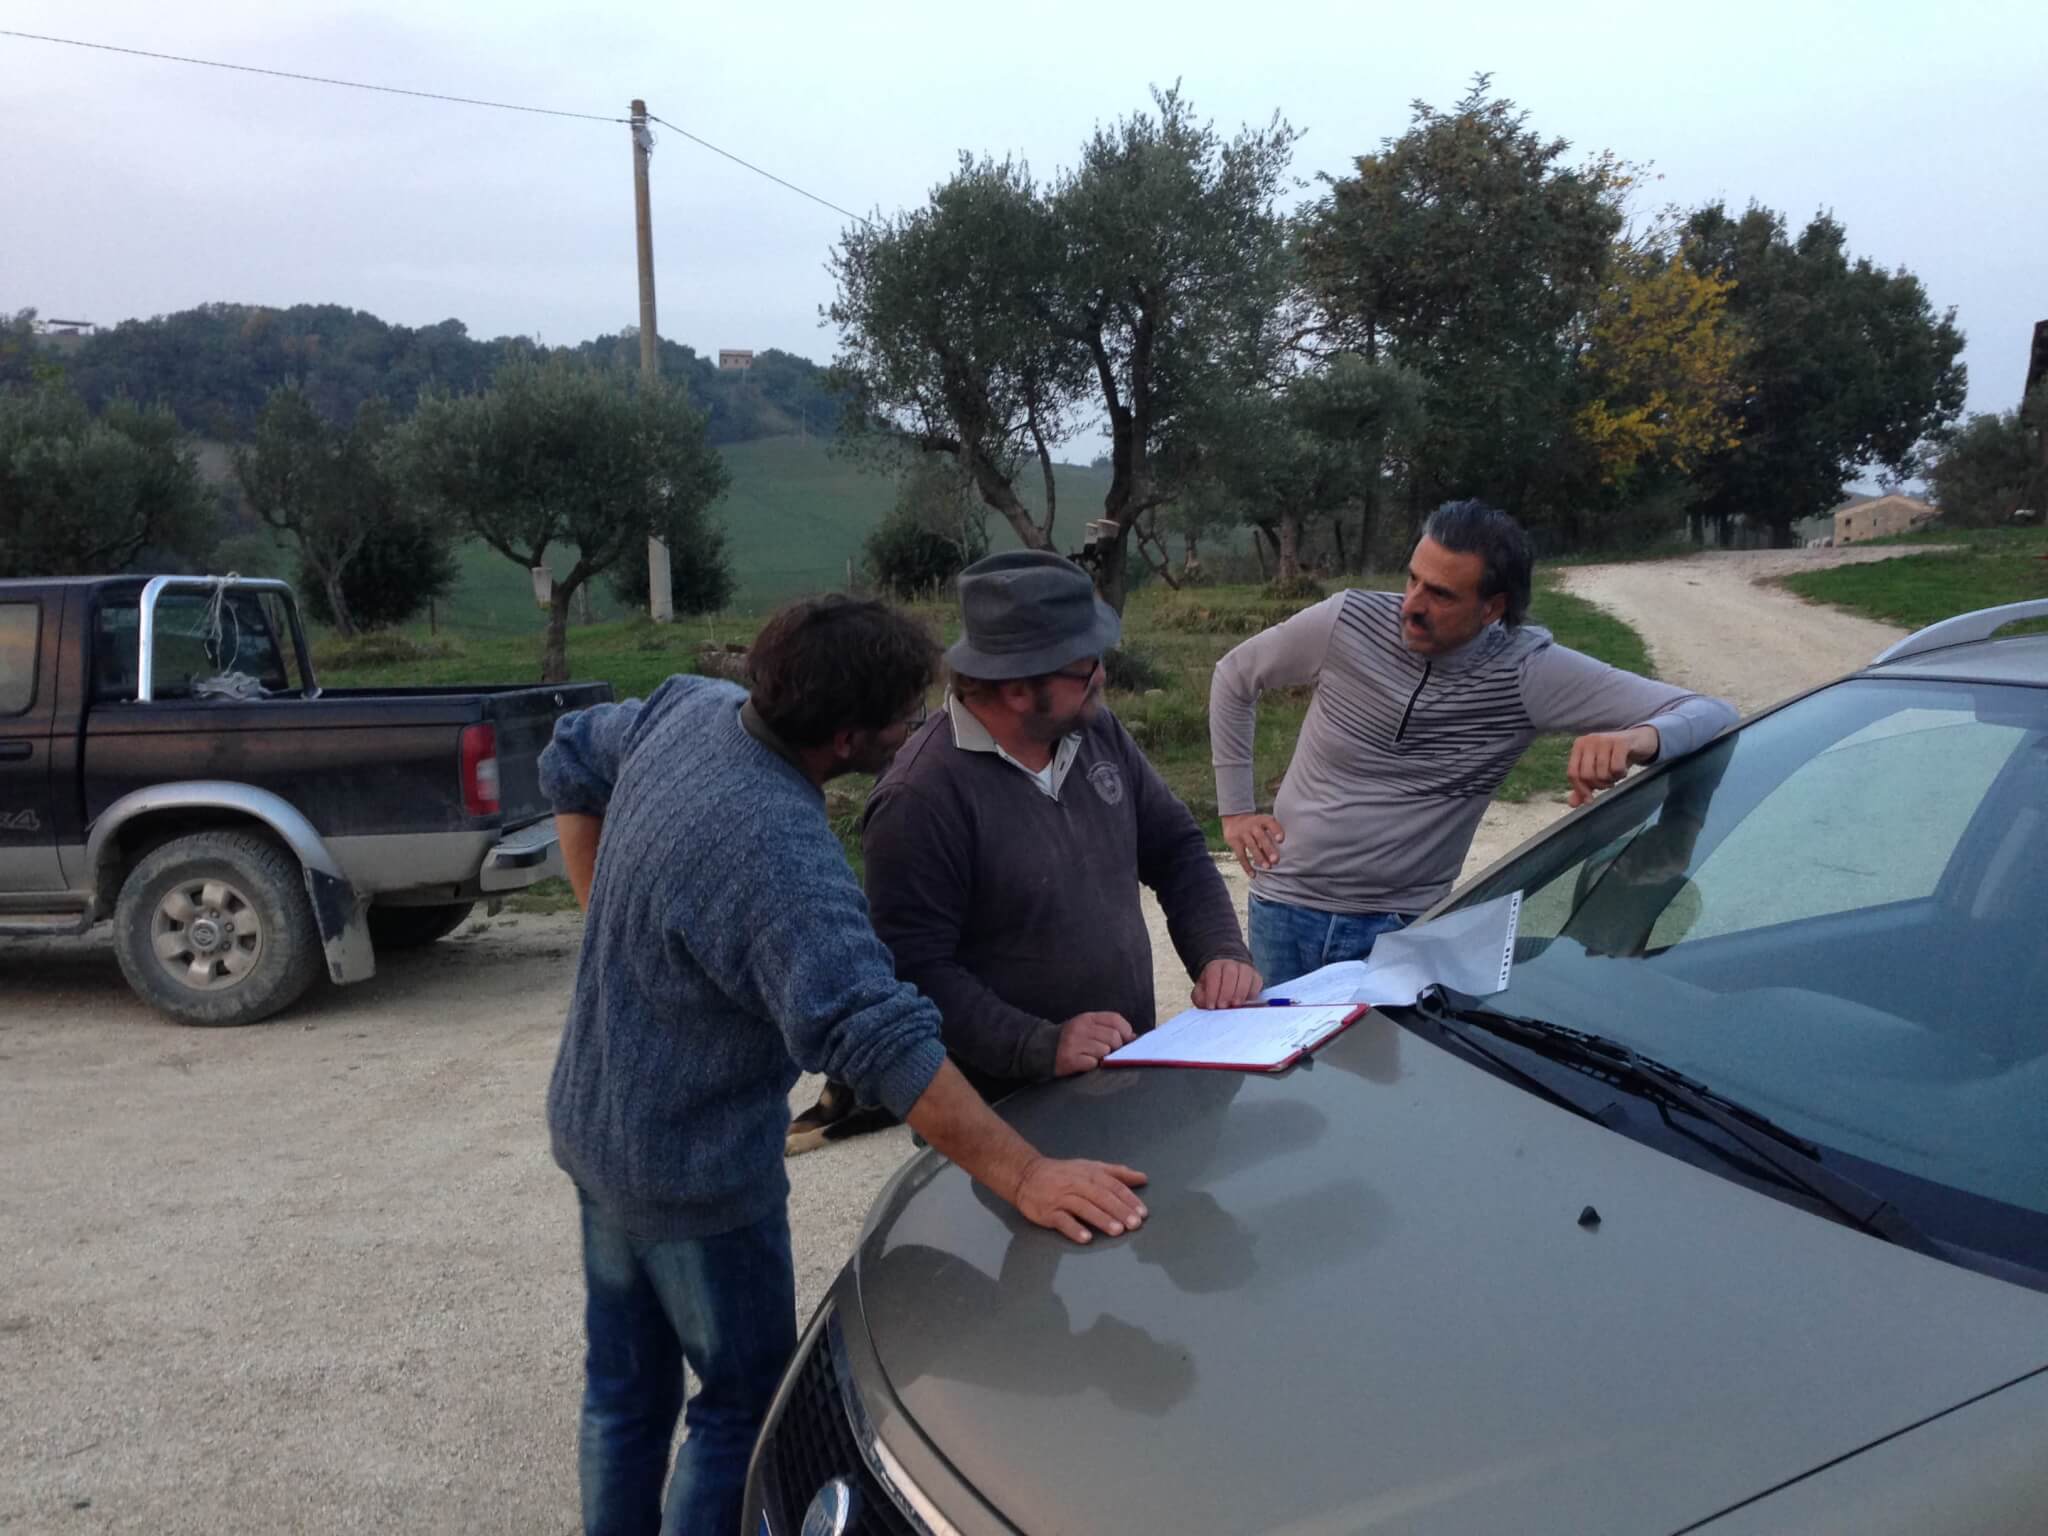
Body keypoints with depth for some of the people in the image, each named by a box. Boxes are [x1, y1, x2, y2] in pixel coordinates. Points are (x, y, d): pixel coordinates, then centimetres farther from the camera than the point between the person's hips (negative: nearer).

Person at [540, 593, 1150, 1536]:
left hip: (593, 1128, 9)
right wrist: (1023, 1174, -39)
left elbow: (572, 762, 11)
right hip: (692, 1170, -9)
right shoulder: (779, 856, -35)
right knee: (747, 1403, 12)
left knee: (625, 1389, 24)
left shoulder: (689, 706, -7)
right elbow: (875, 1035, -40)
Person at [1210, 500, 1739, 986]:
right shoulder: (1348, 623, -11)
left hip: (1403, 926, -1)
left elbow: (1710, 714, -18)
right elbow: (1234, 677, 6)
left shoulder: (1528, 671, -14)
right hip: (1286, 910, 2)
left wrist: (1642, 737, -42)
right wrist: (1236, 807, 4)